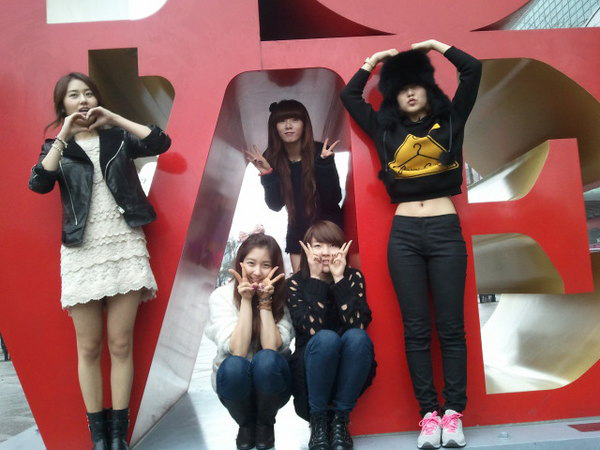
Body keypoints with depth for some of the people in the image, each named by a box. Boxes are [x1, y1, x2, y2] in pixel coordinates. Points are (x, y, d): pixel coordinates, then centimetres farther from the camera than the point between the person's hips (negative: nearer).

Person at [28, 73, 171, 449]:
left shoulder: (118, 139, 10)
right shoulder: (56, 148, 10)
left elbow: (161, 142, -5)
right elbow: (38, 184, -8)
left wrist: (113, 118, -3)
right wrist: (64, 136, -8)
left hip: (125, 247, 0)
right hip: (82, 253, 1)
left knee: (121, 344, 2)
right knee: (89, 348, 5)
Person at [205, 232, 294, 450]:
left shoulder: (283, 296, -11)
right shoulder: (221, 296, -13)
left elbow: (272, 347, -23)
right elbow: (237, 351, -24)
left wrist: (265, 300, -25)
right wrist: (246, 300, -27)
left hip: (271, 383, 0)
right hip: (235, 382, 0)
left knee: (266, 359, -33)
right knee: (234, 366, -34)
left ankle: (265, 423, -1)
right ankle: (245, 424, 0)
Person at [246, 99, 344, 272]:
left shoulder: (321, 152, -17)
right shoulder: (272, 157, -9)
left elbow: (334, 200, -20)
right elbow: (275, 205, -10)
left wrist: (324, 164, -31)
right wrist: (268, 174, -23)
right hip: (298, 232, 2)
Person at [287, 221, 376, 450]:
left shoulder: (353, 277, -2)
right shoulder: (296, 283, -6)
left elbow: (358, 324, -19)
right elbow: (313, 329, -22)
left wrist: (339, 278, -19)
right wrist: (316, 279, -20)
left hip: (350, 377, 2)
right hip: (310, 376, -1)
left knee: (357, 337, -29)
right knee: (326, 338, -32)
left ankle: (339, 419, -14)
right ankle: (318, 420, -13)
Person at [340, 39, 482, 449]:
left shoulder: (449, 122, 11)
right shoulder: (387, 131, 14)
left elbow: (473, 70, 6)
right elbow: (349, 96, 19)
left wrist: (433, 44, 14)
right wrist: (376, 58, 21)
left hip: (446, 231, -1)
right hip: (403, 235, 1)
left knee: (451, 326, 0)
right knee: (416, 329, 2)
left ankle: (454, 413, 9)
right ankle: (429, 413, 9)